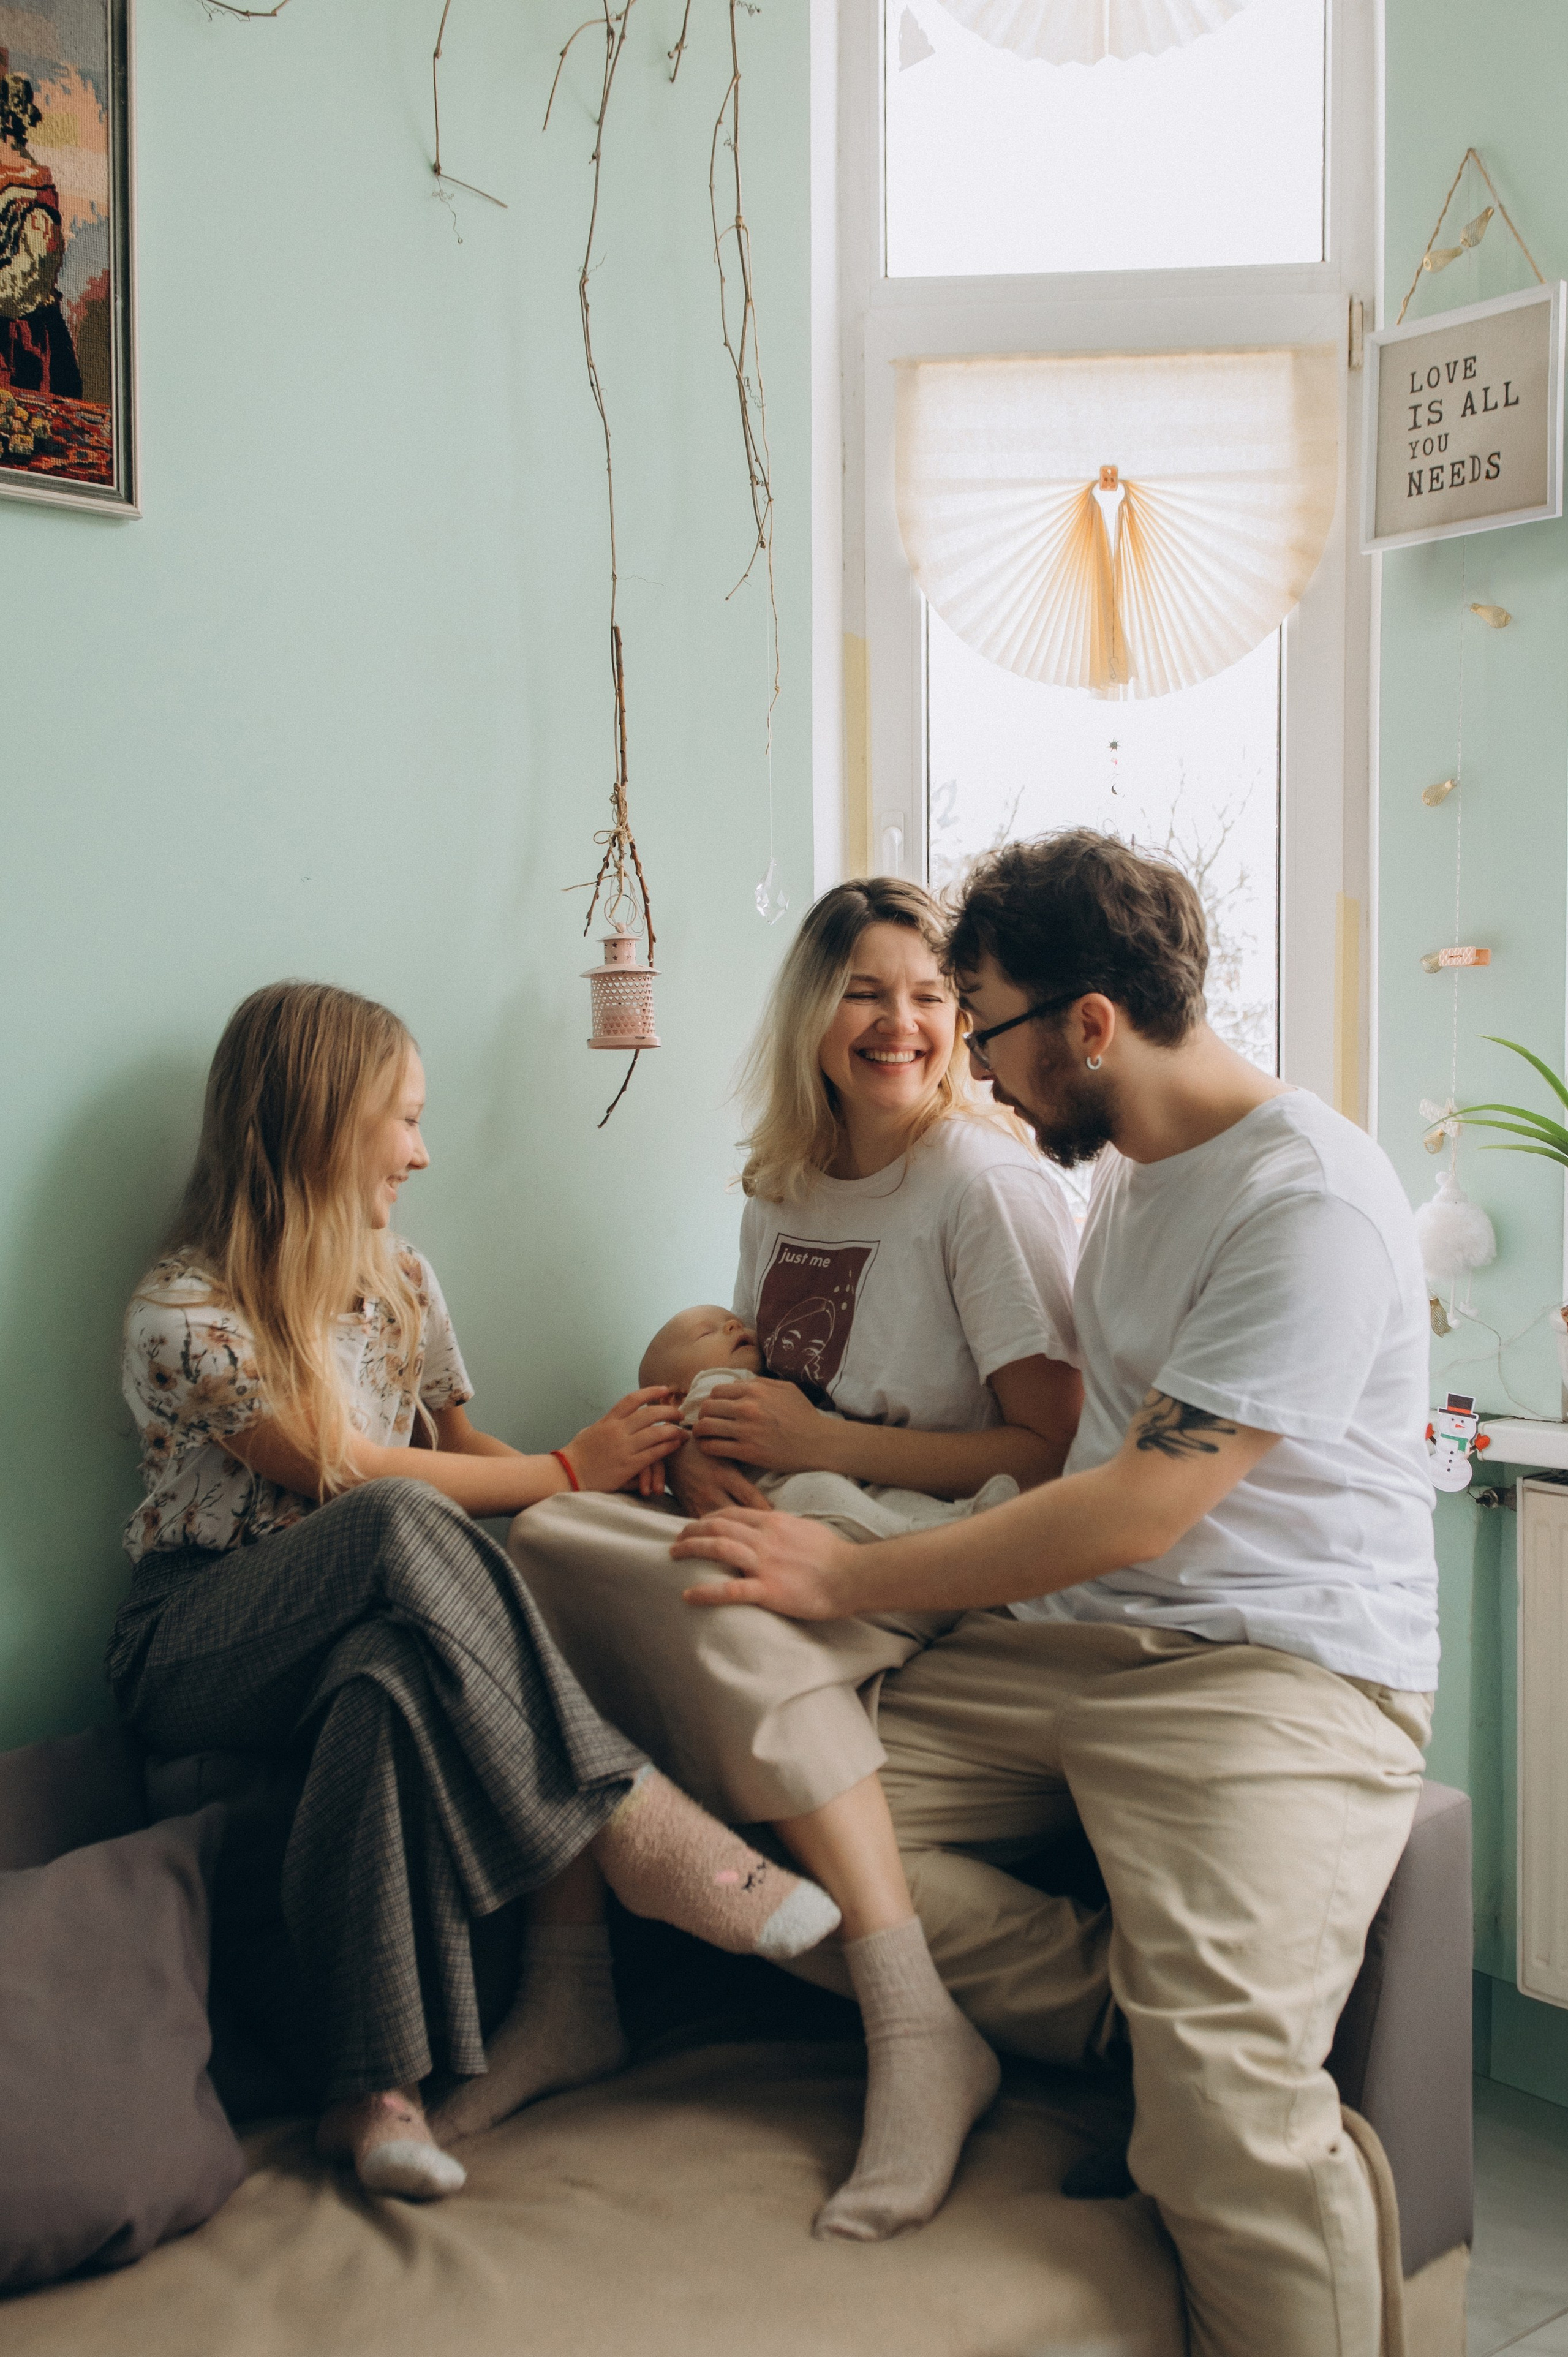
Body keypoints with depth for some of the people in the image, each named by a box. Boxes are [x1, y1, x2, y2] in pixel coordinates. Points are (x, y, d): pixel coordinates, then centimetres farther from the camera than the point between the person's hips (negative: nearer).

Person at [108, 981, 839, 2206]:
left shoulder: (400, 1278, 9)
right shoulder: (186, 1316, -14)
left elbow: (456, 1443, 8)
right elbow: (353, 1482, -19)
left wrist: (611, 1483, -11)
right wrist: (570, 1470, -14)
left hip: (363, 1626, 6)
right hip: (198, 1649, -6)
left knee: (388, 1680, -31)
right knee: (399, 1530, -35)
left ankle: (376, 2085, -28)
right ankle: (630, 1825, -31)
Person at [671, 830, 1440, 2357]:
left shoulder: (1311, 1202, -15)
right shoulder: (1129, 1165, 15)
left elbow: (1139, 1511, -19)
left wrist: (849, 1578, -13)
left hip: (1280, 1666, -8)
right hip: (1058, 1638, 8)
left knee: (1229, 2122, -27)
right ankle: (1122, 2025, -11)